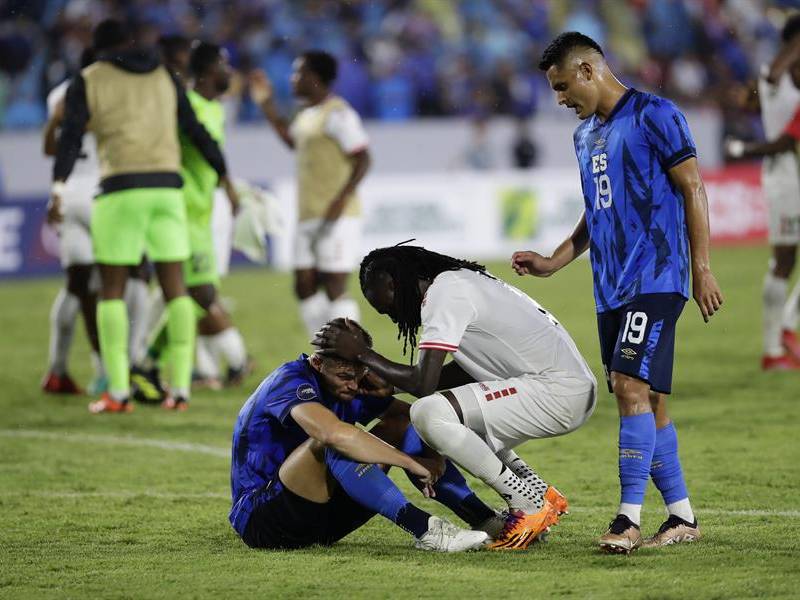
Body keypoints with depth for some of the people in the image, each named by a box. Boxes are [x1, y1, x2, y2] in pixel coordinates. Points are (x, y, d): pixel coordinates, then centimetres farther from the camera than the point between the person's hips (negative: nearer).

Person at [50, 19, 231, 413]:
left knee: (111, 291, 2)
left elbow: (71, 137, -8)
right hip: (166, 188, 3)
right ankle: (180, 388, 1)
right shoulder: (164, 78, 16)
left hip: (120, 190, -3)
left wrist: (58, 188, -17)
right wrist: (225, 176, 25)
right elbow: (197, 132, 17)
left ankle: (117, 392, -6)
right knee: (174, 288, 7)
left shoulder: (87, 83, 5)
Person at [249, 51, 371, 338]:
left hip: (336, 217, -10)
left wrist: (341, 199, -25)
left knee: (334, 289, -10)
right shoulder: (307, 115, 17)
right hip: (309, 217, 10)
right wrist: (266, 104, 35)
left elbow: (362, 159, -17)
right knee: (305, 287, 8)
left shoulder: (337, 114, -12)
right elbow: (292, 139, 39)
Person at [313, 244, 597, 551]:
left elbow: (424, 383, -15)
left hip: (560, 392, -10)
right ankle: (541, 494, 19)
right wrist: (384, 383, 19)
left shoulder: (443, 294, -10)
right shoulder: (457, 281, 19)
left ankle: (529, 506, -10)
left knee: (430, 413, -19)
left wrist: (361, 353, -5)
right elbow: (467, 371, 23)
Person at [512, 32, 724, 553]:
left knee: (632, 387, -17)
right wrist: (554, 262, 16)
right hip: (611, 288, 8)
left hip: (655, 279, -8)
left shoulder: (654, 115, -7)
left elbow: (693, 190, -8)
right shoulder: (586, 134, 19)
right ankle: (682, 518, 13)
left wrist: (702, 269, -12)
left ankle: (630, 519, -19)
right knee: (648, 402, 7)